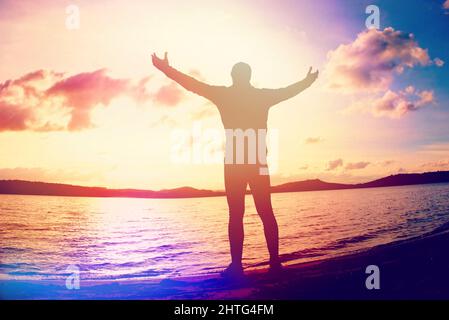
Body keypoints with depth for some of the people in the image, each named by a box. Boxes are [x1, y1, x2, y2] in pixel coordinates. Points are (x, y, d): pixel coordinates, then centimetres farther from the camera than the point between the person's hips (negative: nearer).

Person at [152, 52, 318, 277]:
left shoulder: (224, 94, 0)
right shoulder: (263, 95, 9)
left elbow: (191, 84, 4)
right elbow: (290, 91, 25)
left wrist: (165, 68, 15)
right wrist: (308, 80, 44)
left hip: (234, 163, -2)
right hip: (259, 163, 3)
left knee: (236, 214, -3)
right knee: (266, 213, 8)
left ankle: (237, 265, -9)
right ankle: (274, 262, 5)